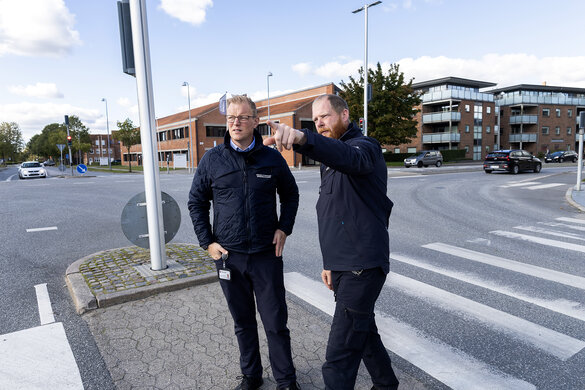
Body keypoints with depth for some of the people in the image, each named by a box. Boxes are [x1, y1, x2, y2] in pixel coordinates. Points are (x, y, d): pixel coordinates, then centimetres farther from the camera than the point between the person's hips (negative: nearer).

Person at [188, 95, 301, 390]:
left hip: (266, 254, -1)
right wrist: (207, 242, 1)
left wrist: (284, 228, 0)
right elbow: (196, 203, 8)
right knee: (243, 322, 16)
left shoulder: (272, 158, -1)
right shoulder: (212, 160, 0)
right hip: (228, 255, 1)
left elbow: (290, 195, 13)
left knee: (276, 322, 7)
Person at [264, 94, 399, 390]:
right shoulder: (329, 161, 17)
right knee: (363, 330, 25)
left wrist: (302, 138, -57)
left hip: (363, 266, -9)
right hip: (342, 266, 10)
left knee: (339, 356, -7)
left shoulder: (364, 146, -12)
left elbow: (350, 158, -41)